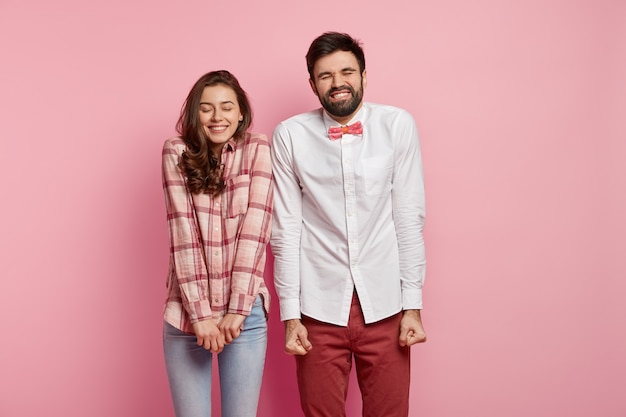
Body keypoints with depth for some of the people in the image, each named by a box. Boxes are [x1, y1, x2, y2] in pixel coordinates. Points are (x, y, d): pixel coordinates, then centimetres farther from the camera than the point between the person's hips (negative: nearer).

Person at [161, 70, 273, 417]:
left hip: (245, 310, 0)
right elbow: (182, 233, -7)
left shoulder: (257, 150, 1)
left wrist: (237, 308, -13)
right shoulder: (176, 153, 0)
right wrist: (200, 312, -13)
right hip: (187, 310, 0)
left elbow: (255, 227, -8)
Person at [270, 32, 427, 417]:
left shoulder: (398, 125, -2)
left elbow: (410, 217, -1)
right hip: (319, 309, 0)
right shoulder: (290, 136, -3)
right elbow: (286, 229, -1)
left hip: (385, 306, 1)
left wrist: (413, 305, -2)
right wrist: (290, 315, -2)